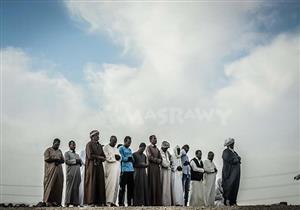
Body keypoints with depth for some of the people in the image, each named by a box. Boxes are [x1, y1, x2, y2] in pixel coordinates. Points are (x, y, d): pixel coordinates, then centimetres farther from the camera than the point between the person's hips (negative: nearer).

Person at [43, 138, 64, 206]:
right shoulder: (48, 150, 5)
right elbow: (46, 159, -9)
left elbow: (63, 160, 14)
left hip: (58, 170, 5)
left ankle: (56, 201, -3)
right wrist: (56, 159, -8)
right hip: (51, 170, -5)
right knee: (50, 185, -9)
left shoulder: (59, 151, 20)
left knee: (58, 185, -3)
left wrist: (58, 161, -8)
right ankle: (48, 201, -8)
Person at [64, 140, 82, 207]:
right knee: (70, 187, -8)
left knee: (76, 187, 0)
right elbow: (67, 161, -8)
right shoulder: (67, 153, 9)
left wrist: (79, 161, -1)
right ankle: (68, 202, -6)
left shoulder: (77, 154, 27)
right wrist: (75, 160, -7)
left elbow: (81, 163, 20)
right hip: (71, 173, -5)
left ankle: (75, 202, 0)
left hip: (77, 173, 5)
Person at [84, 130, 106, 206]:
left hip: (99, 166, 7)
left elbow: (103, 156, 16)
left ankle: (99, 201, 6)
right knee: (92, 183, -6)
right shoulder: (89, 144, -4)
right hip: (92, 166, -7)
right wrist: (99, 157, -7)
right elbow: (90, 155, -15)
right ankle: (90, 201, -2)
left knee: (100, 183, 3)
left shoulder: (99, 145, 18)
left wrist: (102, 158, -6)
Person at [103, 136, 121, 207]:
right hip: (110, 167, -7)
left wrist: (118, 157, -4)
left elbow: (120, 157, 17)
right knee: (110, 184, -14)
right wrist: (114, 156, -4)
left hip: (117, 168, 7)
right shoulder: (106, 148, 3)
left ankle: (113, 201, 3)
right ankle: (108, 201, -15)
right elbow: (107, 157, -8)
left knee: (115, 185, 1)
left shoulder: (116, 149, 25)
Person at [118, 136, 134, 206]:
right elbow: (123, 158, -10)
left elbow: (132, 159, 13)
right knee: (122, 187, -5)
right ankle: (121, 203, -1)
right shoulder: (121, 148, 2)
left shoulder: (130, 150, 22)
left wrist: (127, 158, -4)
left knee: (131, 187, 6)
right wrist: (129, 158, -1)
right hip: (124, 170, -7)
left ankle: (130, 203, 12)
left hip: (131, 170, 7)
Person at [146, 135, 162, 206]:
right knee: (152, 184, -7)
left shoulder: (157, 149, 20)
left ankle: (157, 201, 6)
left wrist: (158, 160, -6)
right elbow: (150, 157, -13)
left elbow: (160, 159, 15)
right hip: (151, 167, -7)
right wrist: (157, 160, -3)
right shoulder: (149, 147, -1)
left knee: (158, 184, 4)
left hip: (157, 167, 7)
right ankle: (152, 201, -4)